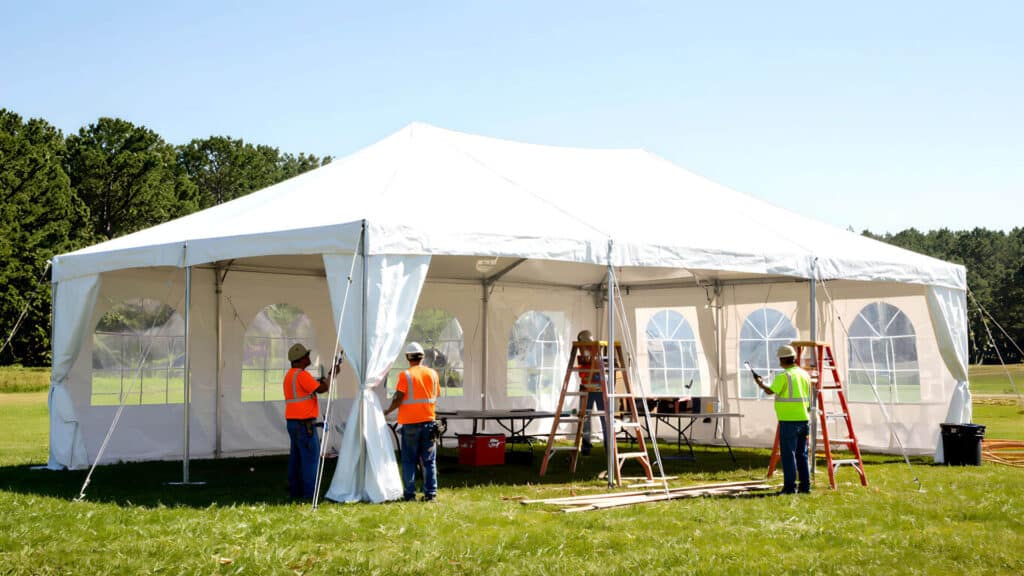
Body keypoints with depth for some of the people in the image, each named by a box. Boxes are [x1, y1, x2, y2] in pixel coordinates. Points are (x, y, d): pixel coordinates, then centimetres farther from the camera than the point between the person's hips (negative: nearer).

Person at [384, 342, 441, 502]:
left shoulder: (405, 375, -8)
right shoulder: (432, 373, 4)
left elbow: (398, 399, -12)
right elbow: (436, 396, 10)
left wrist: (388, 411, 4)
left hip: (410, 422, -3)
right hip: (428, 421, 3)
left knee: (409, 461, 5)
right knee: (429, 460, 7)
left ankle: (409, 493, 4)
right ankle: (430, 493, 5)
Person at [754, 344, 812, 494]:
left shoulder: (784, 376, -12)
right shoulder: (804, 374, 12)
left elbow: (770, 391, -16)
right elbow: (808, 396, 16)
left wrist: (761, 383, 1)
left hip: (788, 420, -7)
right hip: (802, 419, 7)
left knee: (788, 454, -3)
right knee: (801, 454, 12)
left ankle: (790, 486, -4)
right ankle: (805, 486, 14)